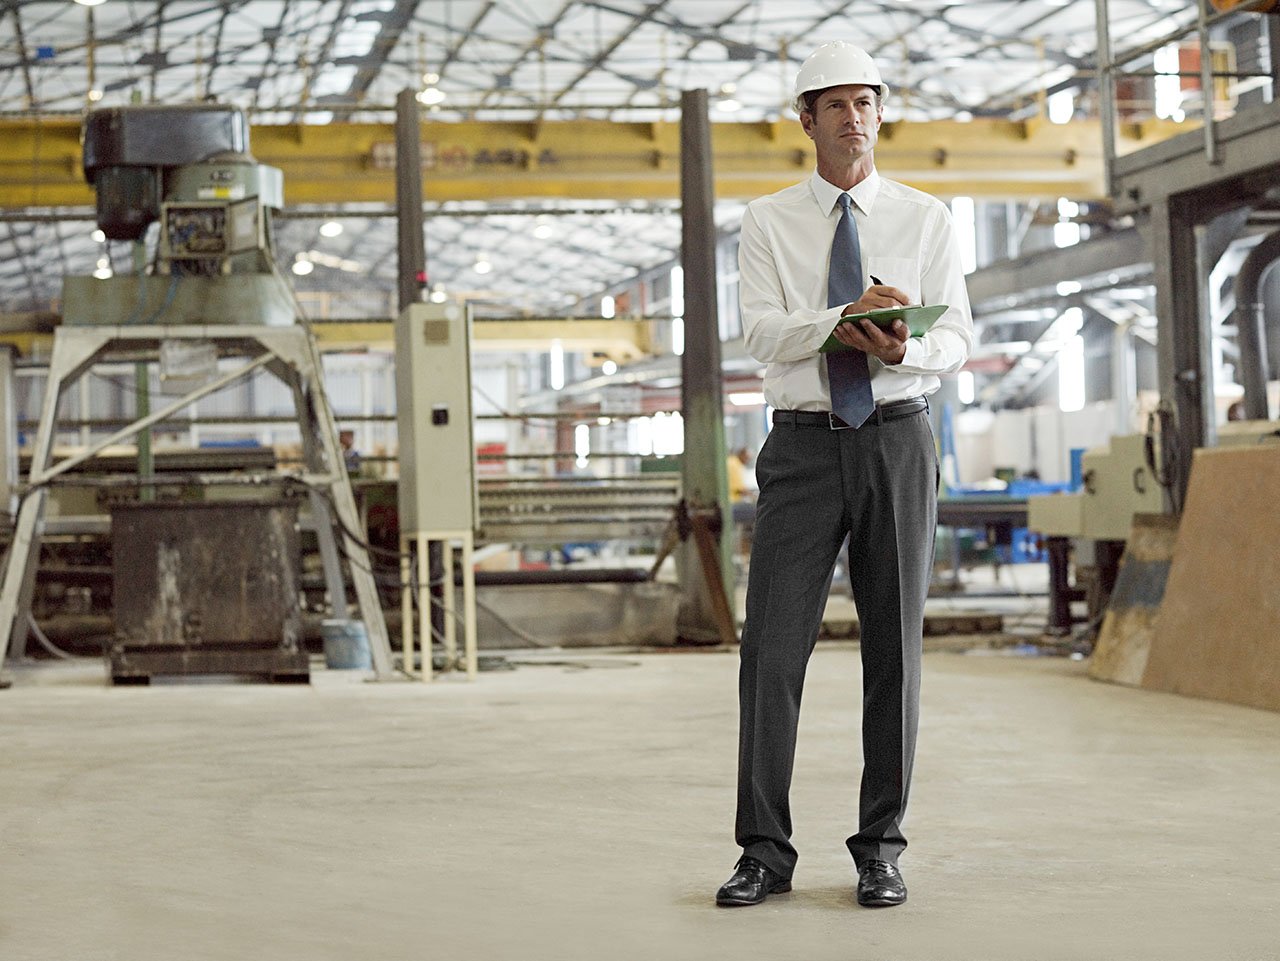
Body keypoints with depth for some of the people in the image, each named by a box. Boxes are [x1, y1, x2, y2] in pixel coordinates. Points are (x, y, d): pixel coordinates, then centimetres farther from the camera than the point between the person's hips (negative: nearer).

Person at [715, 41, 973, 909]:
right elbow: (762, 332, -8)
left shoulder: (928, 220, 8)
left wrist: (904, 349, -23)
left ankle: (881, 851, 11)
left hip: (898, 441, 1)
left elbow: (959, 338, 0)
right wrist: (844, 318, -26)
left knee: (895, 647, 3)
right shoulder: (769, 221, 6)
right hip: (804, 446, 0)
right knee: (773, 647, -6)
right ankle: (765, 852, 1)